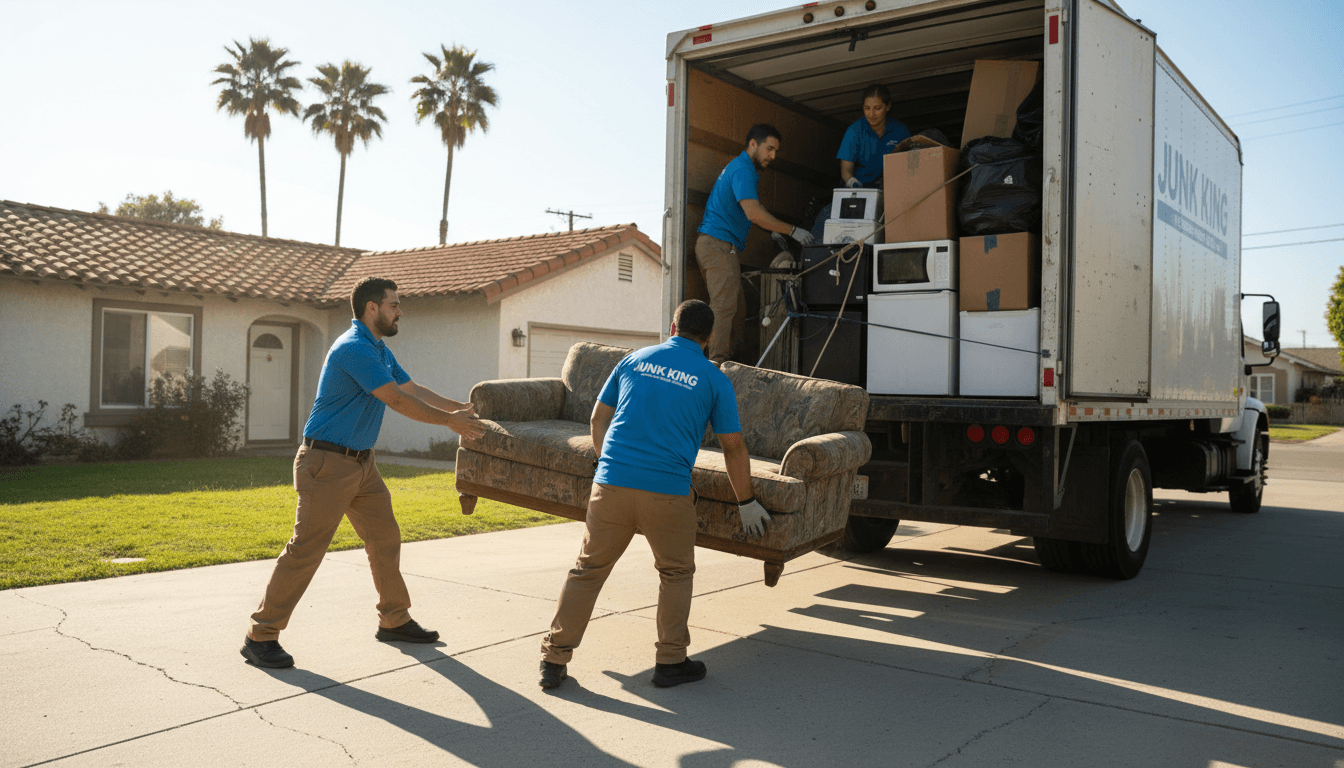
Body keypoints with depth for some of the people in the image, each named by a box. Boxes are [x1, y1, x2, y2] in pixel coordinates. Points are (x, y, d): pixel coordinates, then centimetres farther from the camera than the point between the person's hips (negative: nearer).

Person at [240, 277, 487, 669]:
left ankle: (394, 620, 27)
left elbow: (414, 389, 21)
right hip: (328, 463, -10)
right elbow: (398, 400, -20)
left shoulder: (380, 351, 15)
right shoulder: (354, 348, -19)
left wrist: (462, 409, 16)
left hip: (361, 463, 10)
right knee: (306, 549, -8)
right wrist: (448, 421, -12)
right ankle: (261, 636, 1)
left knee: (386, 538, 14)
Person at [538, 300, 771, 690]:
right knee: (675, 572, 18)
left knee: (588, 569, 12)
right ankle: (671, 661, 20)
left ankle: (554, 658, 14)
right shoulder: (713, 379, 5)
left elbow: (598, 419, 16)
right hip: (667, 490, -2)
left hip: (612, 482, 2)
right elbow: (733, 447, 6)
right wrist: (746, 502, 15)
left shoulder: (634, 359, 13)